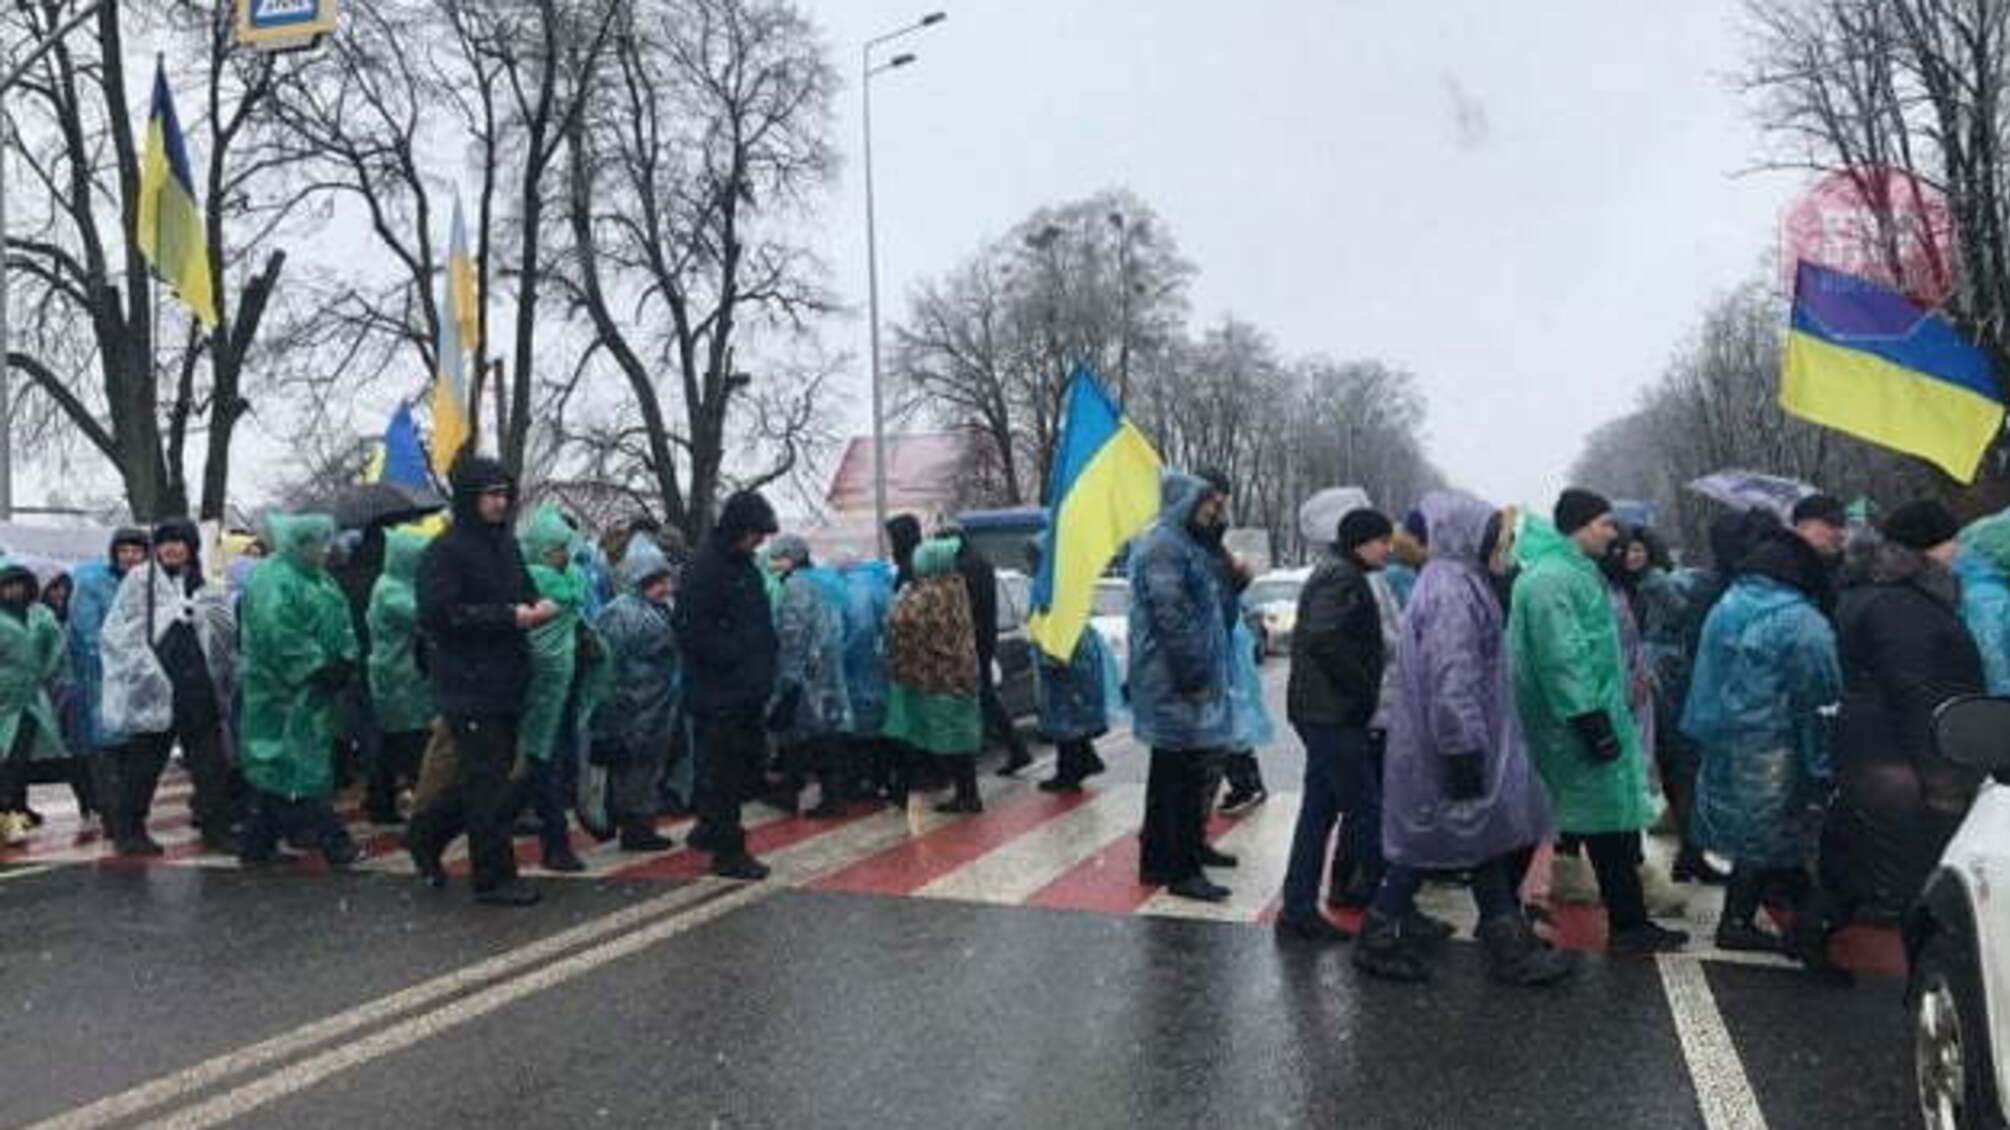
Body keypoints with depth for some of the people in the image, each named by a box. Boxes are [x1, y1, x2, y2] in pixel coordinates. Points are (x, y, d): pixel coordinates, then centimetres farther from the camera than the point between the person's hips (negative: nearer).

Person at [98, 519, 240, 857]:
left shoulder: (205, 585, 11)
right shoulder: (139, 581, 2)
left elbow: (227, 629, 8)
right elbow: (117, 631, -3)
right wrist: (143, 665, -12)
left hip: (200, 691, 3)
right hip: (154, 691, -3)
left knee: (211, 765, 6)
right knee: (142, 764, 7)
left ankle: (216, 827, 15)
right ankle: (128, 829, 20)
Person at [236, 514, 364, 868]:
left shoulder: (321, 579, 16)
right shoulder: (273, 582, -14)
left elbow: (341, 623, 17)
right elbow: (279, 636, -24)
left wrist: (345, 661, 0)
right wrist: (320, 668, -22)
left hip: (318, 692, 10)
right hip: (286, 692, -10)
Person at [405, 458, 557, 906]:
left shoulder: (505, 544, 14)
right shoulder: (445, 551, -11)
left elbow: (523, 592, 25)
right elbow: (440, 613, -19)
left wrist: (537, 606, 0)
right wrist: (509, 616, -21)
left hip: (506, 683, 8)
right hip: (469, 684, -8)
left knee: (487, 775, 17)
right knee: (488, 784, -2)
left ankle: (425, 833, 37)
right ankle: (494, 877, 8)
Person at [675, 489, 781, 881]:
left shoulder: (743, 564, 14)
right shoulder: (704, 568, -15)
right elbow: (692, 633, -21)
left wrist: (763, 669, 11)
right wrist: (737, 658, -19)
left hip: (747, 690, 9)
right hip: (718, 692, -9)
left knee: (748, 760, 18)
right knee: (723, 770, 0)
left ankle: (711, 830, 35)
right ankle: (727, 852, 11)